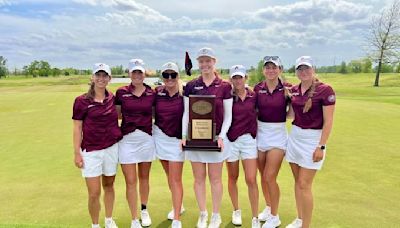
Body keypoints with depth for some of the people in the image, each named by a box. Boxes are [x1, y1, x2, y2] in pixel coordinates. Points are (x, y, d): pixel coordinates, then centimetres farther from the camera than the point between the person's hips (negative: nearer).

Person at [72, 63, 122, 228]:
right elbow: (77, 129, -2)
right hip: (91, 151, -3)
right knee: (94, 193, 0)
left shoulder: (113, 99, 3)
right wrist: (77, 153, -5)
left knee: (109, 186, 17)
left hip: (111, 148, 3)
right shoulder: (82, 101, -5)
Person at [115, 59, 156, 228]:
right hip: (127, 140, -1)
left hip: (146, 139, 1)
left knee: (144, 177, 15)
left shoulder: (152, 93, 2)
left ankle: (144, 211, 37)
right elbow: (116, 115, 8)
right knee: (130, 181, 2)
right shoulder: (121, 92, -1)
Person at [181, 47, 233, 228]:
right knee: (199, 178, 10)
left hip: (216, 138, -2)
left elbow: (228, 115, 0)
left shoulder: (224, 86, -1)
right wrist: (184, 135, -3)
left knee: (215, 178, 8)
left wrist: (221, 136, -10)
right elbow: (186, 113, 5)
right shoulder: (191, 86, 4)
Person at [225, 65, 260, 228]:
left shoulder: (254, 96, 1)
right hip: (231, 140, 0)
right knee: (233, 178, 13)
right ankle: (236, 211, 34)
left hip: (249, 139, 1)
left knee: (251, 180, -3)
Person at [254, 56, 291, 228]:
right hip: (260, 133, 3)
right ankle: (268, 207, 36)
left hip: (278, 134, -3)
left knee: (270, 177, -6)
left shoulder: (287, 88, -6)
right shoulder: (257, 88, 0)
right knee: (263, 176, 13)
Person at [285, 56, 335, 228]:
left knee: (304, 184, -5)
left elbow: (328, 121, -12)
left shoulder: (325, 90, -11)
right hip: (294, 136, 6)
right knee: (297, 181, 13)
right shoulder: (294, 90, 6)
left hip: (313, 138, -6)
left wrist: (321, 146, -14)